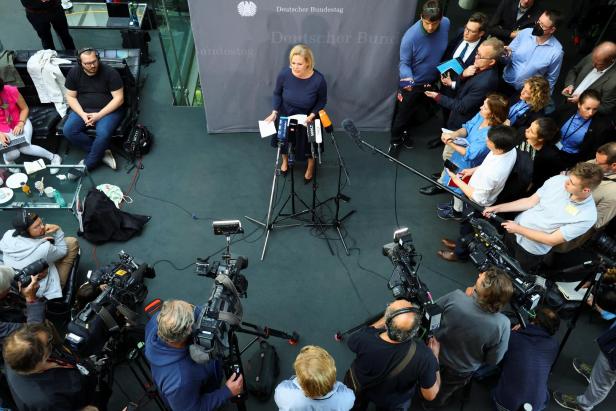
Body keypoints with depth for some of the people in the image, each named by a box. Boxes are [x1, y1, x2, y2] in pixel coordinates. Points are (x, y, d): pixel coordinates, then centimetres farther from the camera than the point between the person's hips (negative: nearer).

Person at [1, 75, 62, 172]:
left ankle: (53, 157, -6)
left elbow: (25, 108, -3)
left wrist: (20, 124, -17)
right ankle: (9, 160, 15)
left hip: (20, 122, 0)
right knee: (13, 154, -23)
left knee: (25, 148, -27)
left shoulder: (11, 91, -17)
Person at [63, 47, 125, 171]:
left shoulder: (110, 72, -13)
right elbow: (70, 97, 3)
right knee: (68, 130, -22)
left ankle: (87, 164, -15)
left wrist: (99, 115, -20)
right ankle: (102, 152, -13)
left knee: (103, 133, -33)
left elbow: (119, 98, -15)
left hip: (108, 110, -4)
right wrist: (82, 114, -15)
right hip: (82, 110, 4)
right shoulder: (74, 73, -2)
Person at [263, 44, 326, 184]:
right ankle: (285, 160, 59)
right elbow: (277, 94, -8)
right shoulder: (284, 74, -27)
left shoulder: (318, 80, -30)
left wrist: (311, 116, -25)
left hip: (307, 117, -2)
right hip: (286, 115, 2)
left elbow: (322, 101, -12)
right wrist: (274, 112, -19)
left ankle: (310, 166, 51)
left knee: (308, 142, 19)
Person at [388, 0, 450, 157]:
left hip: (431, 81, 6)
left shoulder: (446, 24, -16)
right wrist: (407, 79, -41)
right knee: (403, 114, 10)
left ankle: (404, 131, 48)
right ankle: (395, 141, 34)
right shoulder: (411, 36, -32)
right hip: (412, 83, -5)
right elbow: (404, 63, -23)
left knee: (422, 114, 22)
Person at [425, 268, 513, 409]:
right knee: (444, 391, 35)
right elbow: (493, 360, -20)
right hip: (460, 372, 0)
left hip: (435, 356, 0)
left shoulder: (455, 297, -37)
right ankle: (432, 404, 63)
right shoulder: (502, 324, -36)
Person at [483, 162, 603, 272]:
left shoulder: (587, 216, -28)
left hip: (531, 250, -4)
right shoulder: (558, 180, -16)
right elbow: (530, 201, -5)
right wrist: (496, 208, -9)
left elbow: (552, 240, -24)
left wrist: (518, 229, -22)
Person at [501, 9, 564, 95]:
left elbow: (551, 79, -3)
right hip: (505, 82, 2)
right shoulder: (524, 33, -7)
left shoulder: (556, 52, -15)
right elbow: (510, 56, 1)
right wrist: (507, 54, -21)